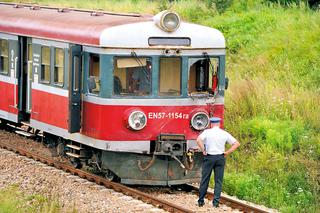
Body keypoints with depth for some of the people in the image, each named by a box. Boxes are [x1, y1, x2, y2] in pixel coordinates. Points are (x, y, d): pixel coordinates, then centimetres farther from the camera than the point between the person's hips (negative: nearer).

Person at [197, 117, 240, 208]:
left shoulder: (207, 132, -3)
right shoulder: (225, 134, 3)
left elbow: (198, 140, -19)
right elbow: (236, 143, 2)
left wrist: (203, 151, -9)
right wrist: (227, 152, 3)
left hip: (209, 157, -1)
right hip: (220, 157, 1)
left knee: (204, 180, 7)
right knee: (218, 181, 6)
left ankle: (201, 201, 12)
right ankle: (216, 201, 2)